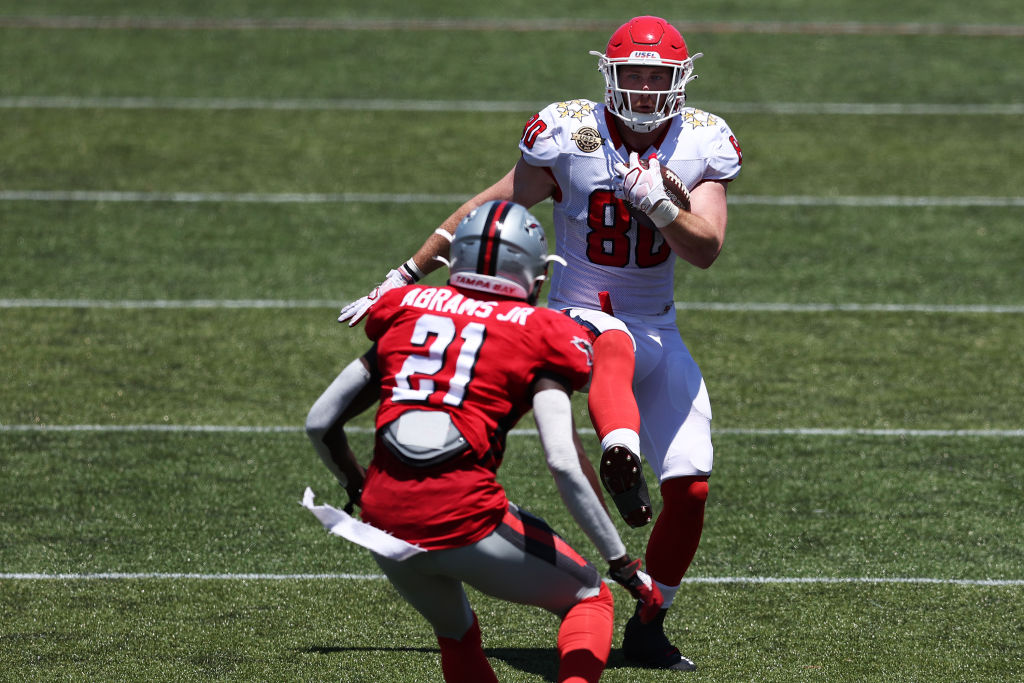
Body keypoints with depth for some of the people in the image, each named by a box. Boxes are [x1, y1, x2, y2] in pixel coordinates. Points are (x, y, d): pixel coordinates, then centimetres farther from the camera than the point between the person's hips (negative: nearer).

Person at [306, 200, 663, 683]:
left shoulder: (407, 313, 15)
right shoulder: (537, 337, 3)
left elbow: (320, 423, 17)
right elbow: (563, 463, -8)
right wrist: (626, 568, -1)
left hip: (386, 516, 4)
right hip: (464, 519, -4)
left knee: (455, 633, 30)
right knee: (589, 599, 17)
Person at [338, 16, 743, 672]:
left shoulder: (704, 143, -1)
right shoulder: (569, 133, -8)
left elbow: (706, 250, -6)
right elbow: (490, 212, 1)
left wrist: (661, 205, -26)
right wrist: (405, 278, 3)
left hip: (658, 332, 4)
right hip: (579, 319, -4)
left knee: (690, 488, -6)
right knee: (614, 344, -42)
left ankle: (648, 627, 12)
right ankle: (621, 458, -75)